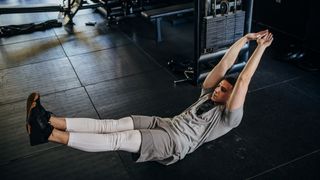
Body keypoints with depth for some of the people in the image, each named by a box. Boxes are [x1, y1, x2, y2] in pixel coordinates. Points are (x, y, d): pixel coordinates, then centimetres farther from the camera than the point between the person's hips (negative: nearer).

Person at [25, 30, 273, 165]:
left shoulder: (228, 116, -5)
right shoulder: (209, 94, 17)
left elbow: (243, 81, -16)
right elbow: (224, 66, 10)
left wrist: (260, 47, -16)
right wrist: (246, 38, 6)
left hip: (175, 143, -7)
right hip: (165, 124, 7)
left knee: (119, 139, -23)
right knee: (112, 125, -11)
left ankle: (51, 135, -29)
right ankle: (51, 121, -20)